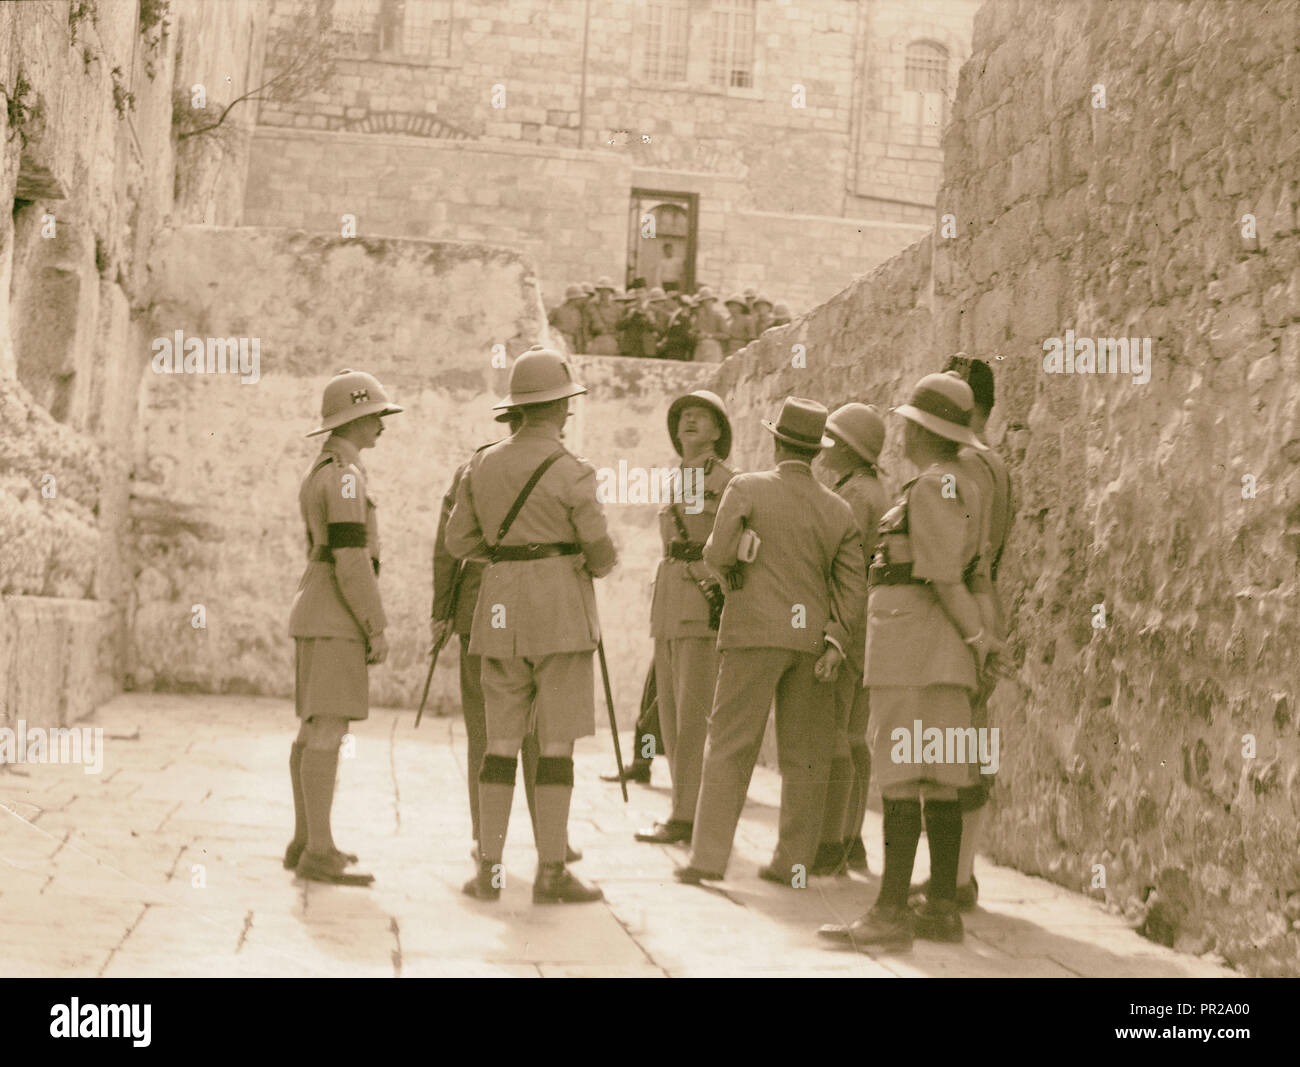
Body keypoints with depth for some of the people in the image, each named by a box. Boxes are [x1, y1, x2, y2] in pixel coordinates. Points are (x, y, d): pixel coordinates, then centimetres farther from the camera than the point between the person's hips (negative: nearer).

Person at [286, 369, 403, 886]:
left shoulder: (320, 474, 17)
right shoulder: (343, 475, -16)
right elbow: (352, 558, -21)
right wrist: (378, 629, -18)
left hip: (319, 615, 10)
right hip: (335, 618, -10)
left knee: (317, 728, 12)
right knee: (329, 731, -10)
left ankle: (304, 841, 16)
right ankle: (320, 853, -10)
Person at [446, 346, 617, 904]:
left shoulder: (483, 464, 7)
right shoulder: (572, 473, -9)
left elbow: (459, 542, 11)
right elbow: (602, 553, -7)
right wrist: (595, 564, 17)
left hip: (501, 610, 5)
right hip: (560, 610, -5)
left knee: (502, 741, 9)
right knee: (557, 744, -2)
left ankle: (489, 870, 7)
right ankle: (551, 873, -1)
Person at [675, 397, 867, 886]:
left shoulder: (746, 488, -3)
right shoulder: (839, 511, 8)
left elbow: (718, 555, -10)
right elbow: (852, 584, -1)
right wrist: (835, 643, -7)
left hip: (755, 631, -3)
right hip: (812, 639, 3)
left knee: (730, 746, 0)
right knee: (804, 753, 8)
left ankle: (707, 857, -3)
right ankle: (793, 860, 9)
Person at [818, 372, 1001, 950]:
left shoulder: (933, 486, -12)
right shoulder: (960, 486, 18)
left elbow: (945, 576, -16)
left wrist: (976, 636, -6)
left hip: (913, 641, -10)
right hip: (940, 651, 10)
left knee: (900, 777, -10)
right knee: (937, 781, 8)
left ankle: (890, 913, -9)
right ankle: (941, 909, 10)